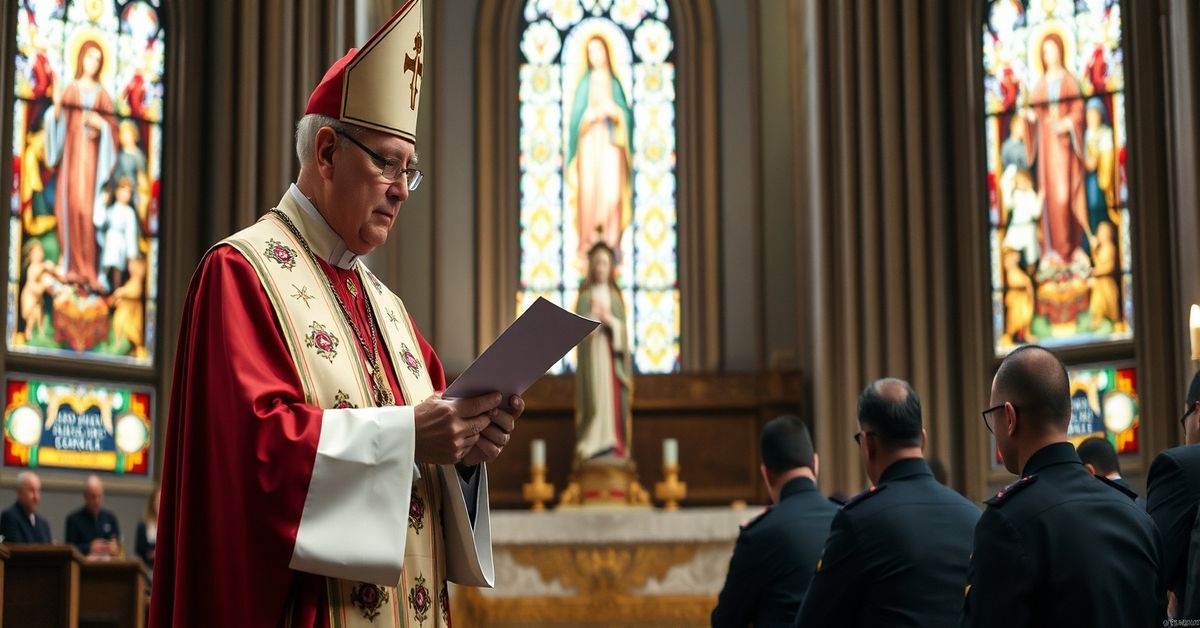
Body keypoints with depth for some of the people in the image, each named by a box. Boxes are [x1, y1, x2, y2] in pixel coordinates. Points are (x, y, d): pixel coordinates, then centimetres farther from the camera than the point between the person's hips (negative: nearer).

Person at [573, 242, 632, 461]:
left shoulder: (615, 296, 15)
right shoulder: (586, 295, 6)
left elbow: (623, 327, 9)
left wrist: (609, 320, -9)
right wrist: (594, 315, -19)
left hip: (613, 353, 4)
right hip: (592, 352, -4)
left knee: (615, 397, -2)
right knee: (597, 395, -14)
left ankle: (615, 447, -1)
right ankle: (595, 445, -16)